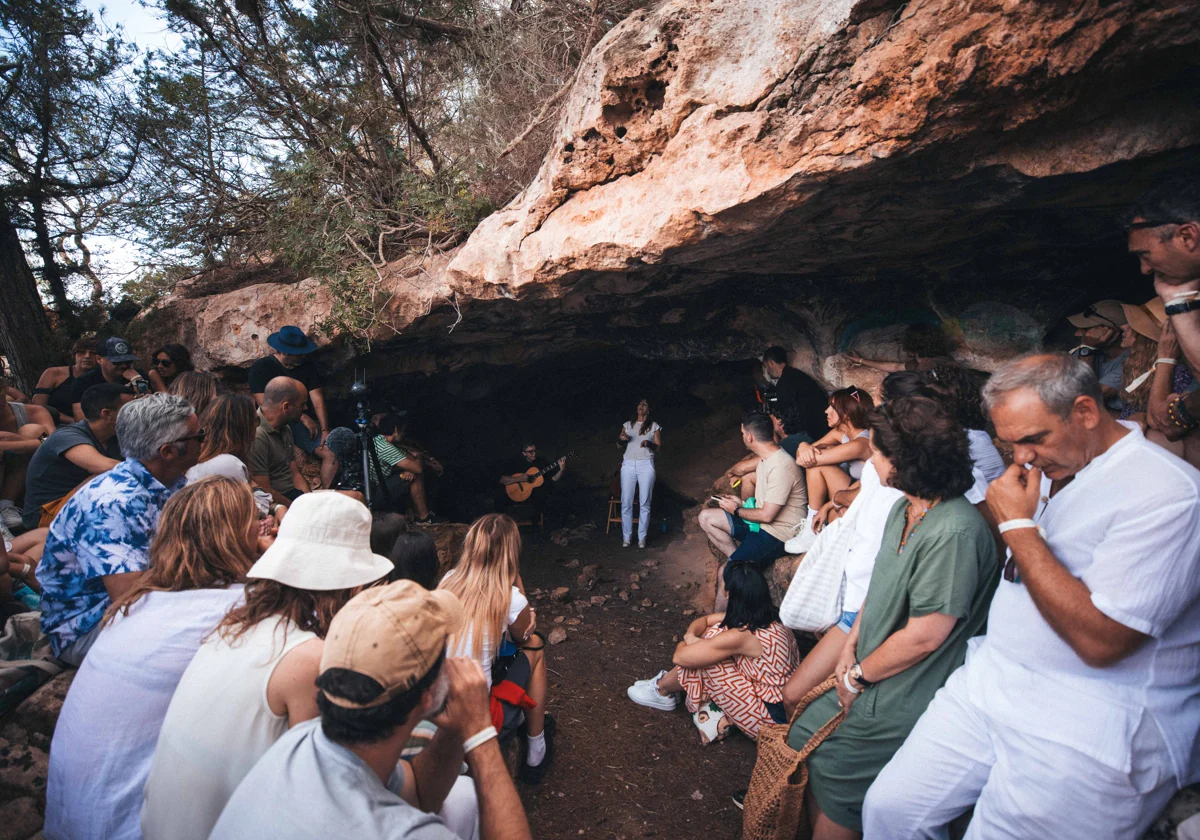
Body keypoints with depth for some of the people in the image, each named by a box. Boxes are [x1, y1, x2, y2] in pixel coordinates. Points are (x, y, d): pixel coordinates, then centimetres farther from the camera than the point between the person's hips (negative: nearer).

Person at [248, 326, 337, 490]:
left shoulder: (308, 365, 6)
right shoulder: (261, 368, -3)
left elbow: (318, 400, -2)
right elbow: (264, 404, -10)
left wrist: (325, 430, -14)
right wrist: (302, 417, -15)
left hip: (302, 423, 3)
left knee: (332, 452, -19)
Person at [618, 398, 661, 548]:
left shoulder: (654, 426, 8)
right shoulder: (627, 424, 14)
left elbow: (659, 449, 5)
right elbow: (619, 446, 16)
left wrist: (649, 444, -16)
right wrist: (620, 439, -6)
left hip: (646, 465, -2)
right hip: (628, 465, 2)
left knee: (645, 503, -2)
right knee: (626, 502, -2)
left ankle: (642, 537, 4)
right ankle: (626, 536, 5)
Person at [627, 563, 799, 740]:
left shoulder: (740, 636, -28)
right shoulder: (765, 617, -1)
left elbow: (679, 657, -19)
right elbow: (705, 620, 11)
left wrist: (683, 645, 4)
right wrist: (690, 636, -10)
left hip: (770, 719, -8)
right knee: (716, 632, 3)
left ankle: (662, 691, 17)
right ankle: (669, 679, 20)